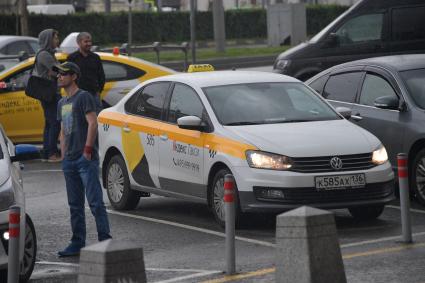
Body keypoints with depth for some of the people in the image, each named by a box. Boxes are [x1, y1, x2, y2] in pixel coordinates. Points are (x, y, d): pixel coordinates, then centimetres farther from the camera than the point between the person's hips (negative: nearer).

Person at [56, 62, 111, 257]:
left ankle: (105, 239, -10)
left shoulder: (83, 97, -6)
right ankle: (77, 243, 13)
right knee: (75, 205, 10)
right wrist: (63, 157, 16)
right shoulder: (62, 103, 20)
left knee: (95, 202, -10)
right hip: (70, 161, 9)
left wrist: (87, 150, -16)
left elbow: (93, 123, -14)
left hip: (86, 160, -9)